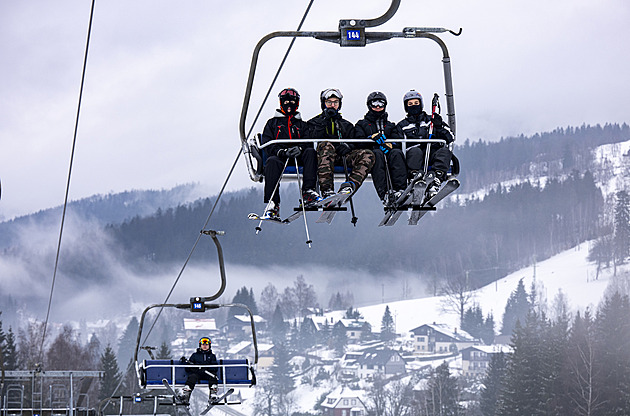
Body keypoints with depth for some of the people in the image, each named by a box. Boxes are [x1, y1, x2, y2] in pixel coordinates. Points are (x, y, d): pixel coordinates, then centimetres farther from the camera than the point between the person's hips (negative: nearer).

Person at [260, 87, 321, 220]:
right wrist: (281, 151, -15)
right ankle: (272, 205, -46)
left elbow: (309, 143, 11)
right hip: (279, 156, -2)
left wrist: (300, 149, -15)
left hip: (298, 158, 2)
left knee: (311, 152, -30)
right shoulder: (272, 123, 22)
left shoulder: (301, 125, 28)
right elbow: (267, 144, 6)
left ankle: (308, 192, -40)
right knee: (272, 162, -38)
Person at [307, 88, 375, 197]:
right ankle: (326, 190, -50)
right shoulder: (315, 122, 22)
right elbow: (314, 139, 1)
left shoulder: (346, 125, 32)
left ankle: (351, 185, -47)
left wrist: (348, 145, -5)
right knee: (326, 145, -40)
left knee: (368, 155, -24)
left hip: (343, 156, 3)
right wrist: (325, 120, -1)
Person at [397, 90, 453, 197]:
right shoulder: (402, 126, 25)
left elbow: (449, 138, 17)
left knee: (445, 150, -31)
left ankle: (435, 181, -51)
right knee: (415, 151, -35)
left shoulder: (431, 120, 26)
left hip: (432, 156, 1)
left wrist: (439, 127, 2)